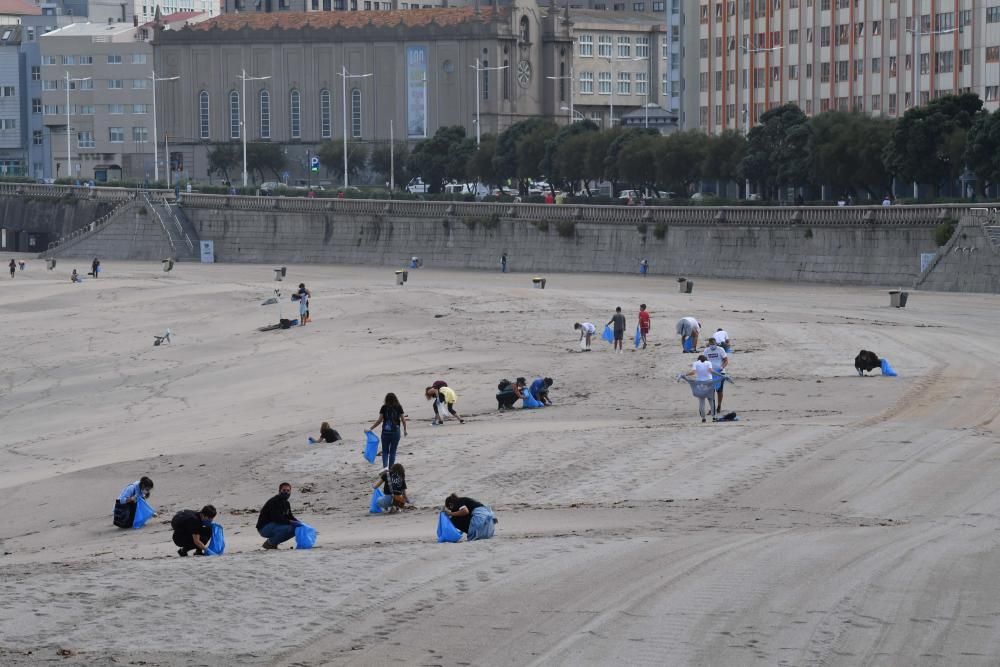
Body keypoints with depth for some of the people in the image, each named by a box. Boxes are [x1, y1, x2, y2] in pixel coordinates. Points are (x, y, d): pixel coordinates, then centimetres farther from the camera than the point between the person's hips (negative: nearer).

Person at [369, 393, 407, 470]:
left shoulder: (384, 408, -4)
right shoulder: (399, 408, -1)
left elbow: (379, 420, -5)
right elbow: (403, 420, 1)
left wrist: (371, 429, 3)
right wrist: (405, 430, 17)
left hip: (386, 432, -1)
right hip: (395, 432, 1)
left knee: (385, 451, 8)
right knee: (393, 451, 11)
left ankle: (385, 466, -13)